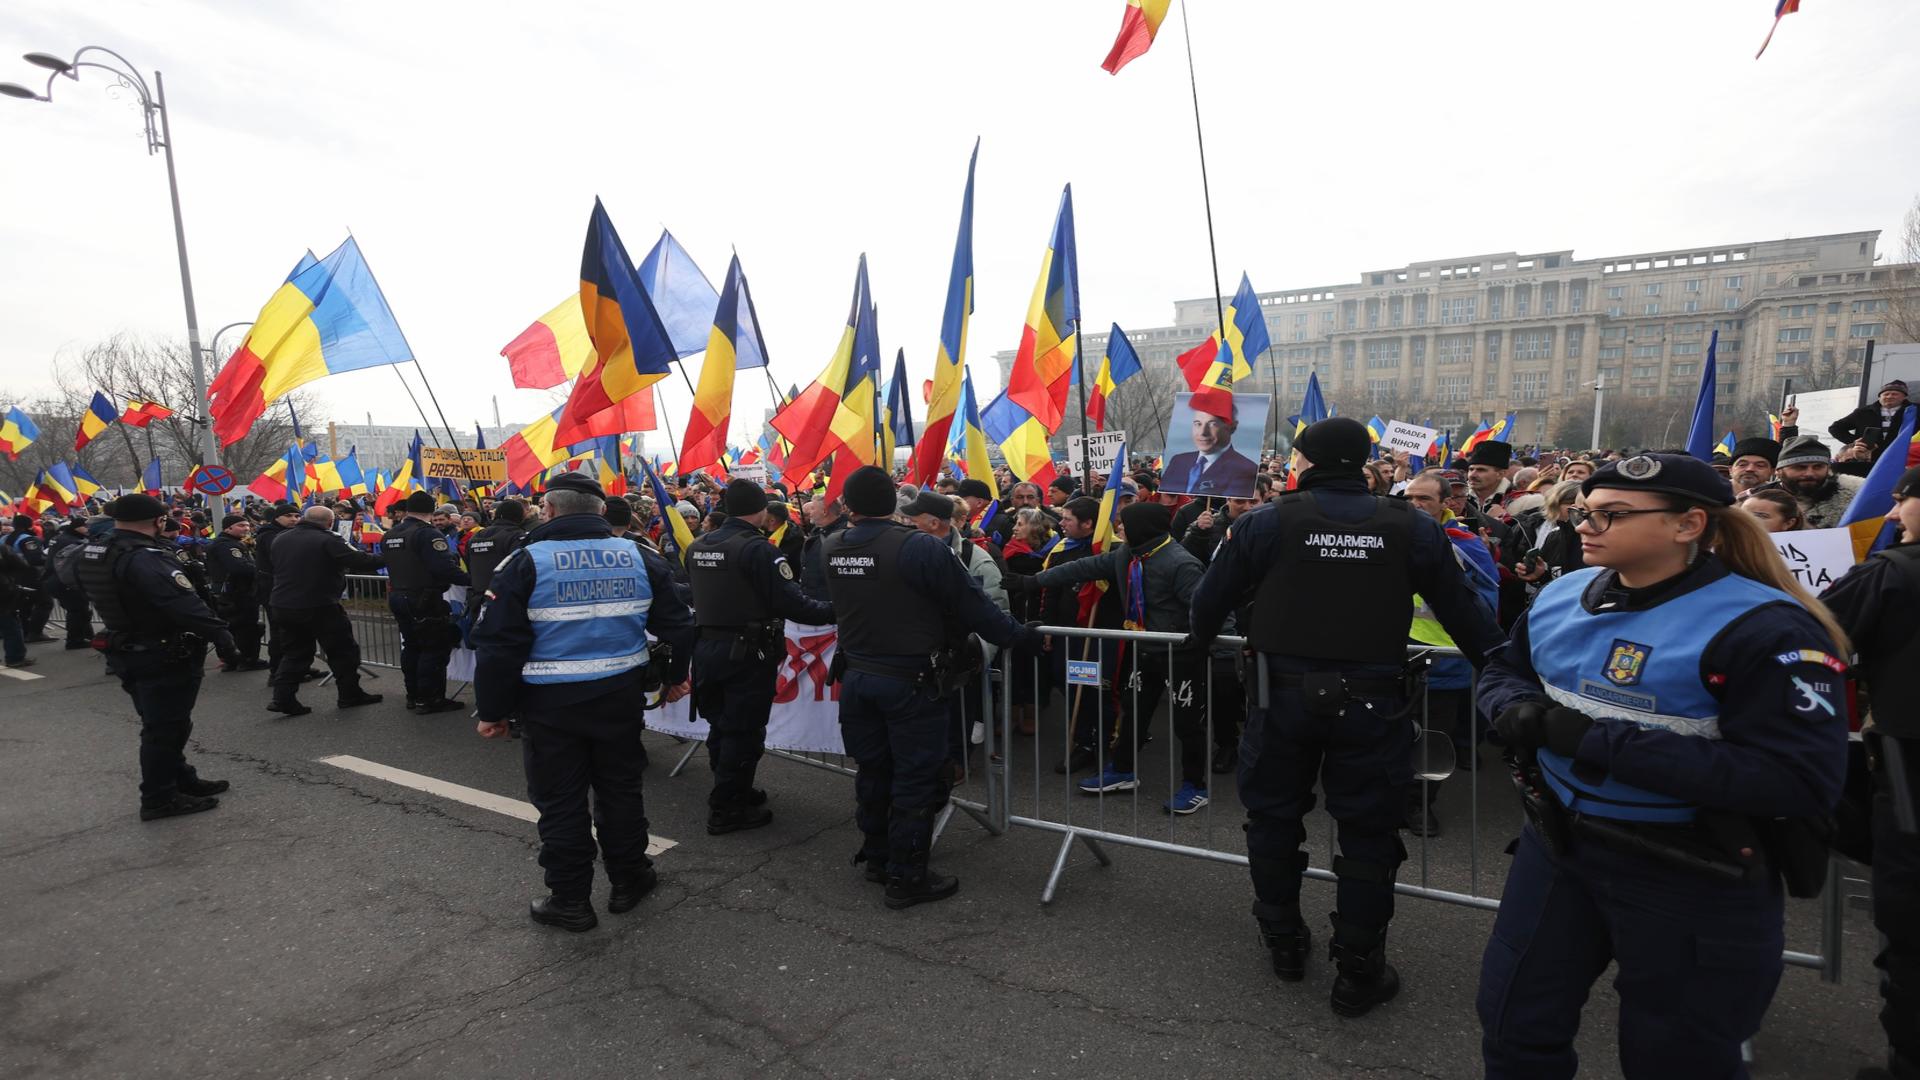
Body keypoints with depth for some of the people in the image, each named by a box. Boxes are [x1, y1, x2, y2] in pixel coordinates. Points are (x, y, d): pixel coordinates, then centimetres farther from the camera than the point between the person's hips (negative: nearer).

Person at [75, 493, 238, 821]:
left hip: (127, 651, 10)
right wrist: (220, 634, -24)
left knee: (163, 723, 21)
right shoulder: (144, 558, -26)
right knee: (165, 727, 2)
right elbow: (183, 603, -32)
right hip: (164, 657, -10)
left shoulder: (93, 551, 6)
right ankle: (159, 799, 11)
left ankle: (181, 779, 33)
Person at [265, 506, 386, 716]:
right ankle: (350, 694, 13)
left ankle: (283, 698, 10)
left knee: (295, 652, 18)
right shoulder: (327, 540, -16)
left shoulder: (280, 540, 8)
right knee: (343, 650, 7)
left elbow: (276, 568, 22)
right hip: (319, 607, -7)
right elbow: (358, 562, -20)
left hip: (283, 606, 7)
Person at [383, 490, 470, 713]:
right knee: (435, 648, -1)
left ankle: (413, 696, 26)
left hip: (398, 597, 9)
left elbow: (391, 566, 21)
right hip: (425, 600, -9)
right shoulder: (428, 534, -18)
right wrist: (471, 579, -19)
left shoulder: (390, 535, 10)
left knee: (411, 646, 17)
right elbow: (445, 568, -27)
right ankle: (429, 699, 1)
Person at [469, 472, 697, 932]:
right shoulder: (638, 555, 0)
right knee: (620, 789, 19)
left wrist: (492, 709, -1)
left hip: (551, 703, -3)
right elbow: (676, 624, 5)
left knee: (561, 802, 10)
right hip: (619, 695, 3)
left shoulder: (526, 562, -10)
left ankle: (570, 901, 21)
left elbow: (498, 643, -11)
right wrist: (674, 677, 20)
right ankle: (629, 879, 32)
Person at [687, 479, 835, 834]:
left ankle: (733, 791, 34)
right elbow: (790, 602, -20)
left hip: (707, 646, 8)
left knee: (721, 725, 18)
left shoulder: (697, 547, 6)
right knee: (743, 730, 3)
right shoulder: (758, 549, -18)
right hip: (747, 652, -8)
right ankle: (726, 810, 11)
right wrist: (831, 610, -8)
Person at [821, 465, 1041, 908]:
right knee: (915, 777, 5)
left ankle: (876, 856, 35)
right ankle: (905, 878, 14)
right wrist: (1018, 635, -7)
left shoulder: (832, 548, -2)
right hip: (910, 681, -6)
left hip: (857, 676, 6)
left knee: (872, 770, 19)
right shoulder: (919, 547, -20)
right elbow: (970, 603, -17)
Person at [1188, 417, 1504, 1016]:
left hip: (1283, 696, 0)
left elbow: (1210, 599, 1)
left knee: (1274, 817, 18)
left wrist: (1201, 642, 22)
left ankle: (1283, 942, 34)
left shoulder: (1266, 522, -6)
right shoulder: (1411, 528, -1)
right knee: (1368, 833, 12)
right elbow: (1462, 608, 6)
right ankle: (1359, 974, 21)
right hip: (1373, 701, 1)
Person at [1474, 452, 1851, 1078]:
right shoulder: (1561, 596, -1)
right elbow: (1502, 671, 14)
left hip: (1693, 878, -5)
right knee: (1515, 1027, 19)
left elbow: (1802, 781, -27)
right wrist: (1518, 709, -12)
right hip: (1558, 842, 6)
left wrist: (1599, 741, -30)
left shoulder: (1764, 627, -21)